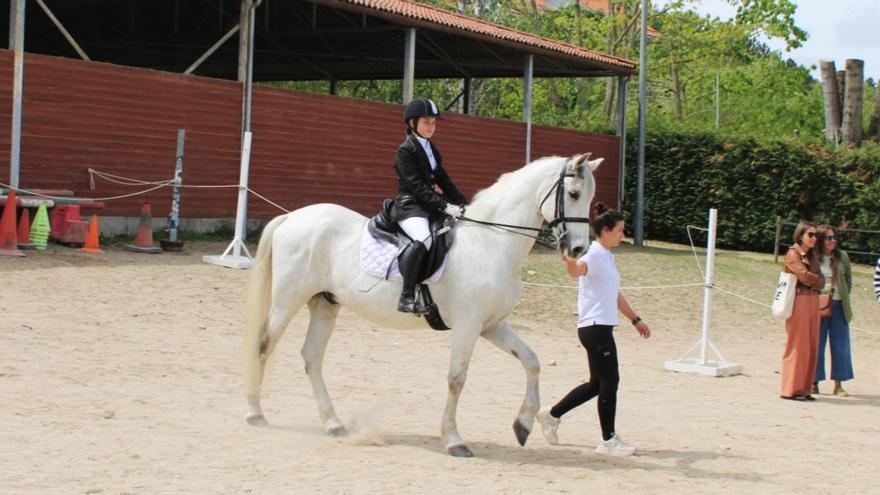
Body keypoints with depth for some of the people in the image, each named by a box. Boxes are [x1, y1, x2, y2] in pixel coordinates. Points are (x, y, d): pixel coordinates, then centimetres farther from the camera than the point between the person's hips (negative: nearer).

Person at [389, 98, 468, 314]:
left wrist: (464, 204, 5)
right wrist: (445, 206, -24)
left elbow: (444, 181, 18)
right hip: (410, 206, -9)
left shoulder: (432, 150, 19)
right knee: (422, 240, -36)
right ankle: (407, 297, -36)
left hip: (431, 206, 9)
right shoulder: (405, 150, -7)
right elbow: (417, 186, -16)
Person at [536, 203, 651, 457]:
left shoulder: (608, 257, 17)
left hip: (601, 328, 10)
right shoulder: (594, 255, -13)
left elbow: (615, 295, 29)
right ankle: (608, 440, 3)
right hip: (595, 328, -10)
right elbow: (577, 270, -37)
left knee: (598, 384, 15)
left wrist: (635, 319, 32)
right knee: (610, 381, -5)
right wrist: (570, 259, -61)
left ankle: (551, 415, 24)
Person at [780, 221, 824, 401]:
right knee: (797, 346, -6)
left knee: (811, 347, 6)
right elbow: (805, 276, -17)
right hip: (798, 302, -7)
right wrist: (817, 279, 1)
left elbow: (821, 281, 10)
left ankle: (804, 388, 11)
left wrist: (812, 282, -10)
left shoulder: (812, 255, 17)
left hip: (813, 302, 7)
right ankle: (791, 389, -1)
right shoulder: (792, 254, -6)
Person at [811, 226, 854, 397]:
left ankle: (838, 384, 12)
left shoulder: (842, 256, 4)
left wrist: (845, 296, 6)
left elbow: (848, 278, 14)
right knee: (816, 345, 4)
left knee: (841, 346, 4)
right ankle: (814, 382, 13)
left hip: (839, 306, 3)